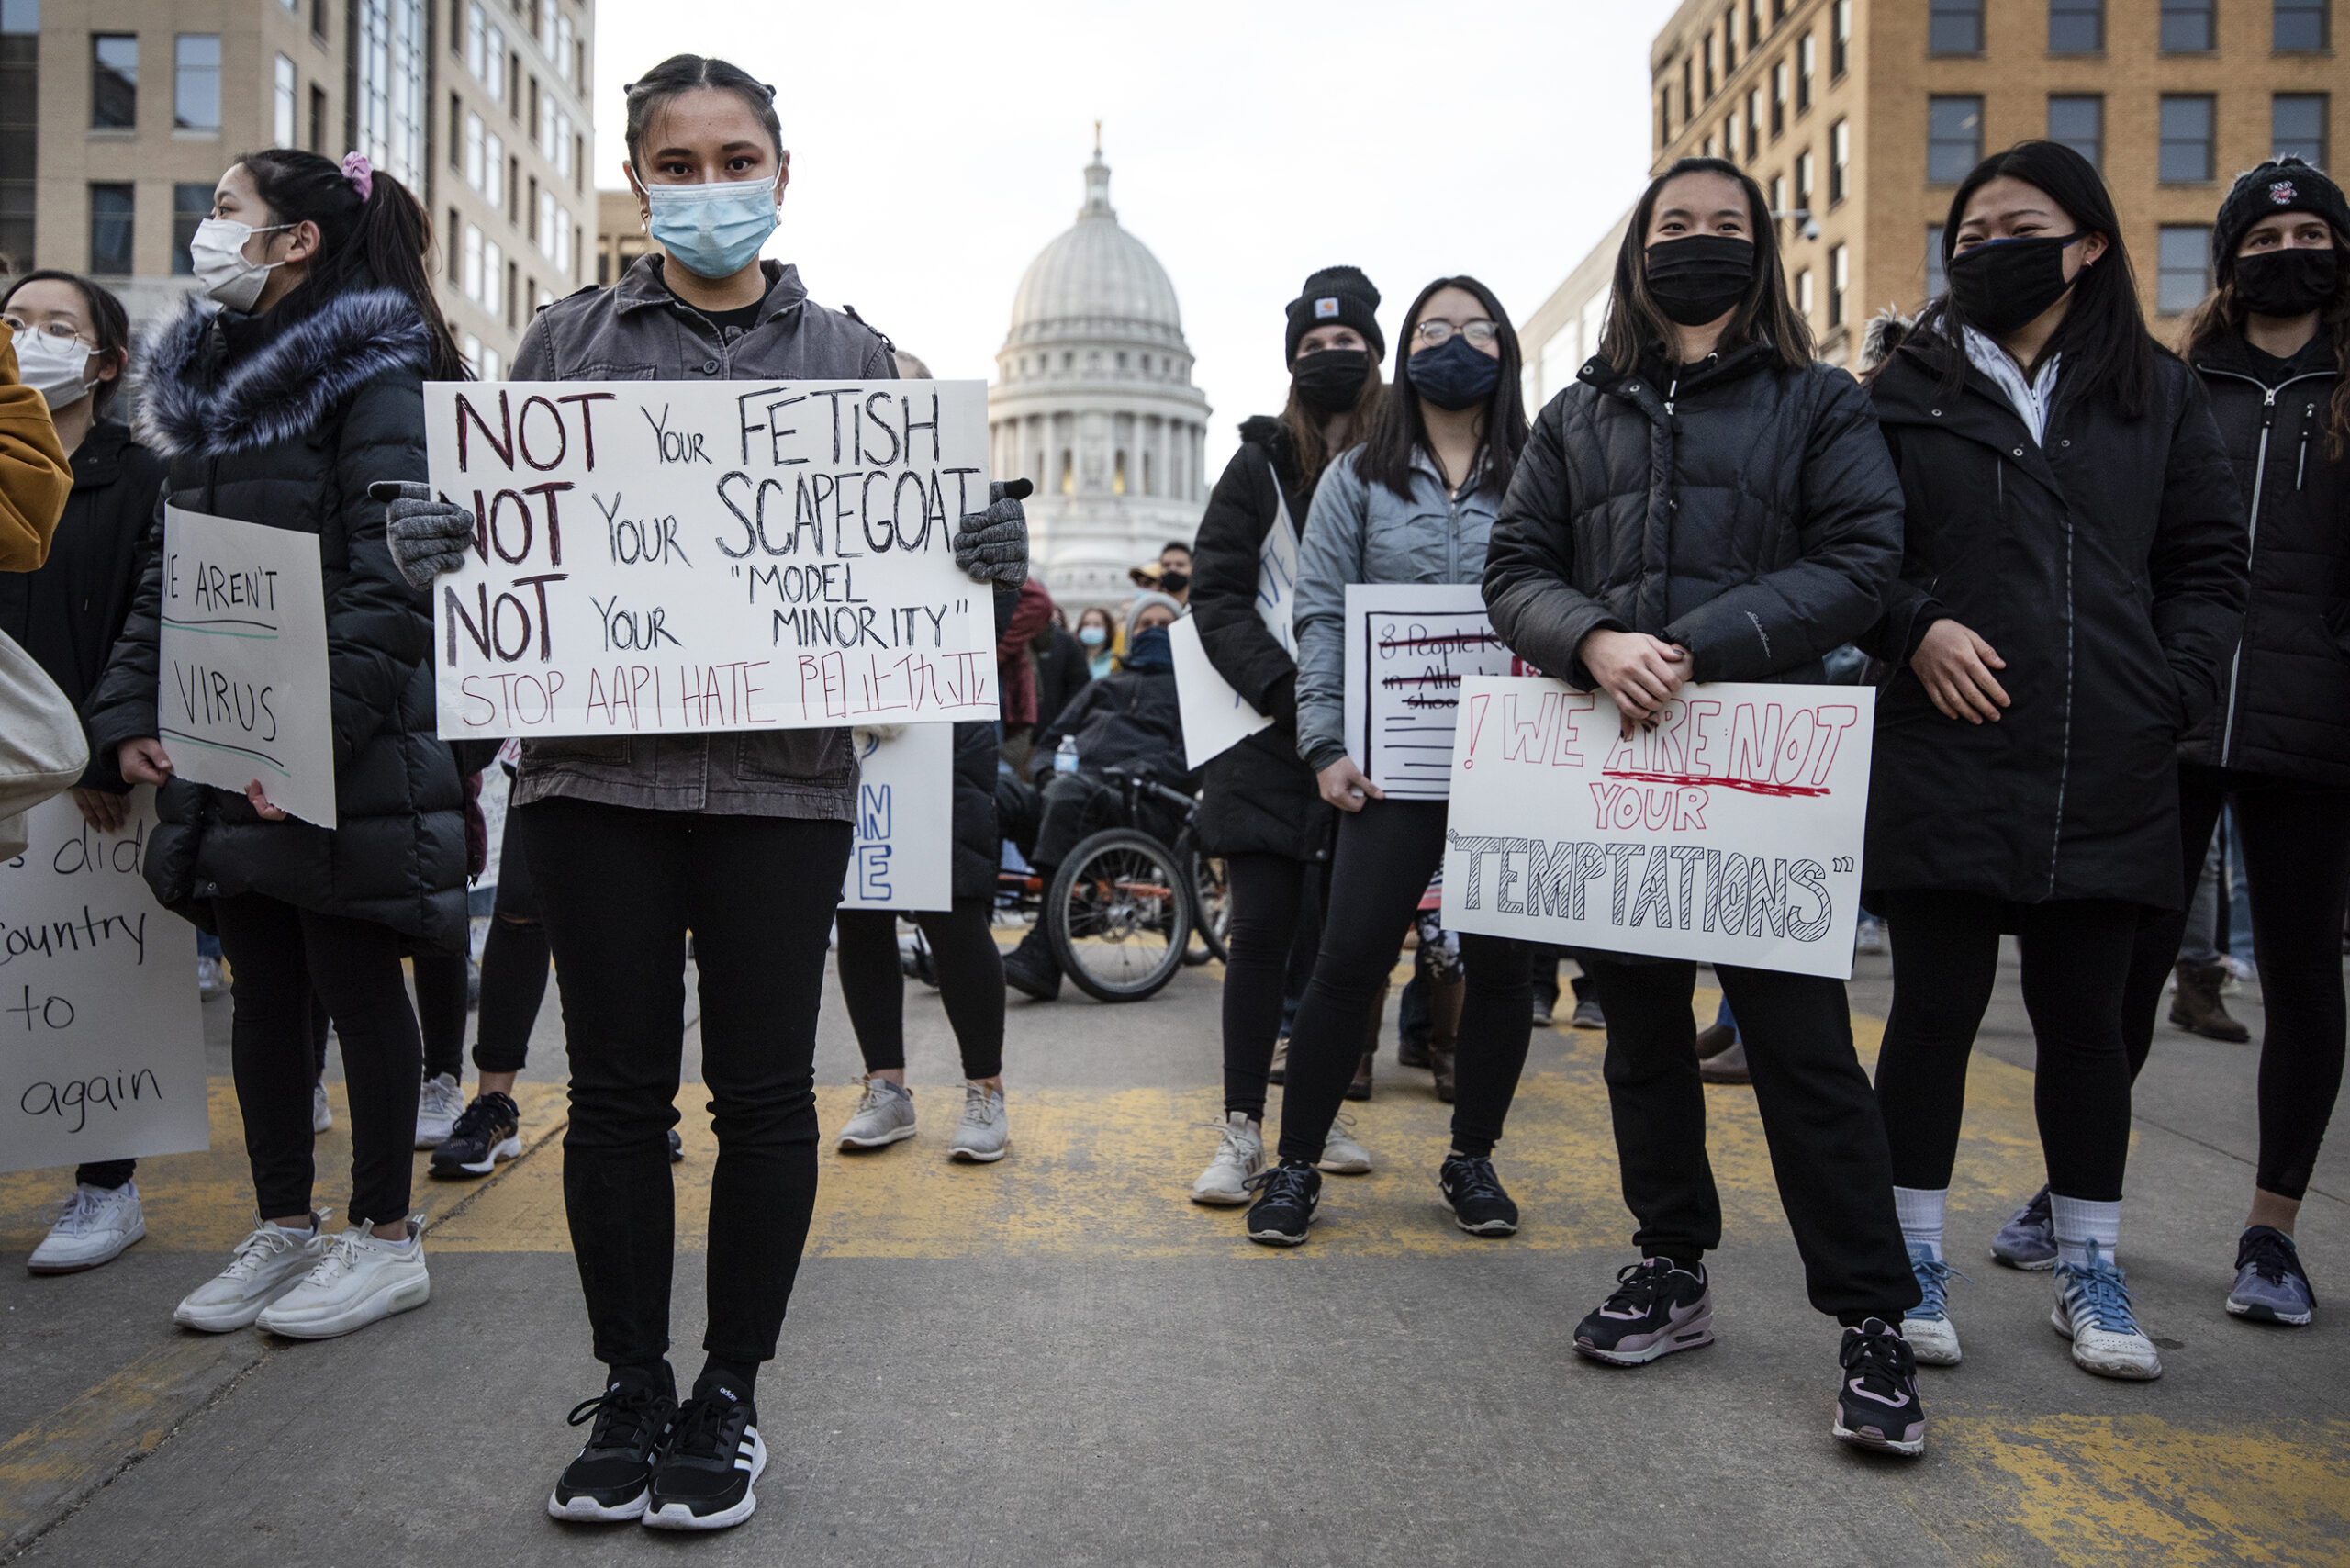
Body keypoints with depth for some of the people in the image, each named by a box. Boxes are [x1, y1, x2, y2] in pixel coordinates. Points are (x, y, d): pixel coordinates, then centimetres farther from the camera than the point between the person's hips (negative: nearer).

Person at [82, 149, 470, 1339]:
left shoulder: (376, 378, -9)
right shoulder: (205, 380, 17)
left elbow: (394, 582, -17)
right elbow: (169, 569, 18)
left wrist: (317, 727, -24)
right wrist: (129, 710, 7)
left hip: (345, 754, -8)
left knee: (355, 982, 2)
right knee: (262, 985, 13)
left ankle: (386, 1240, 15)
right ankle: (284, 1227, 26)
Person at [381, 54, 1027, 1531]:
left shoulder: (851, 355, 11)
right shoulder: (564, 342, 11)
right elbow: (497, 529, 10)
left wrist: (988, 551, -12)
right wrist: (436, 541, -12)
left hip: (782, 773, 0)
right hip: (596, 761, 1)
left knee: (764, 1091, 4)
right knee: (618, 1089, 6)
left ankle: (730, 1394, 20)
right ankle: (631, 1390, 23)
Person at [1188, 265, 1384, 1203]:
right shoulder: (1263, 465, 3)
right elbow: (1217, 595, -3)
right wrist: (1284, 687, -17)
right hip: (1270, 740, -2)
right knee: (1262, 931, -1)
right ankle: (1241, 1133, 6)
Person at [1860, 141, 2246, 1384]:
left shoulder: (2156, 395, 12)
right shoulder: (1907, 392, 6)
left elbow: (2209, 566, 11)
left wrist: (2171, 692, -2)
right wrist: (1915, 628, -12)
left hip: (2106, 772, 2)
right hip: (1943, 758, -2)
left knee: (2084, 1019, 10)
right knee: (1934, 1011, 3)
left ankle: (2089, 1272, 24)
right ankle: (1914, 1261, 17)